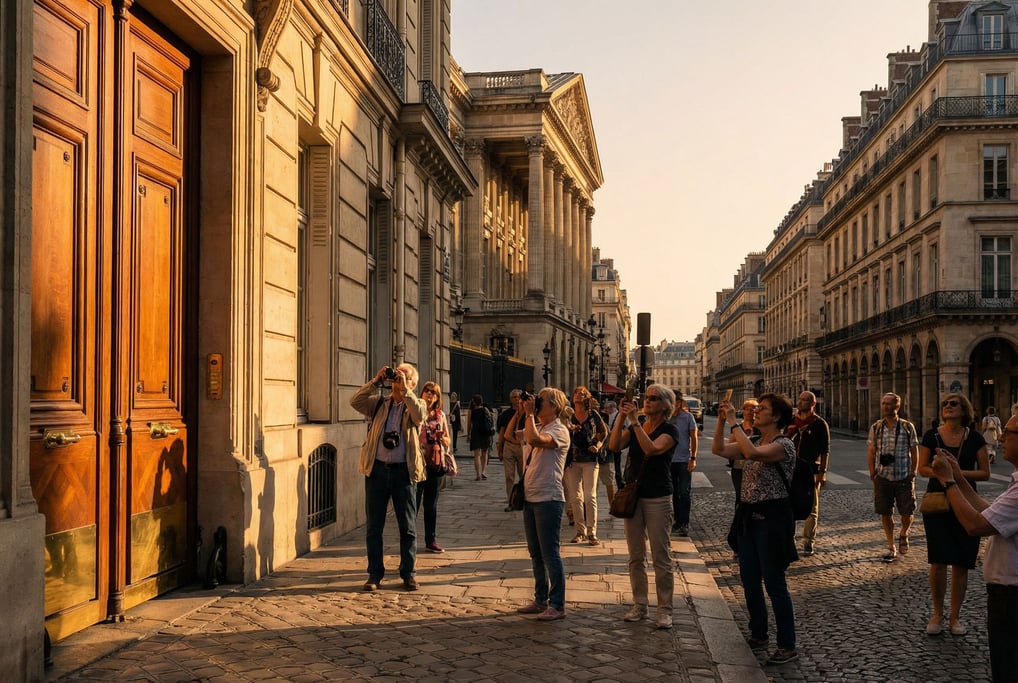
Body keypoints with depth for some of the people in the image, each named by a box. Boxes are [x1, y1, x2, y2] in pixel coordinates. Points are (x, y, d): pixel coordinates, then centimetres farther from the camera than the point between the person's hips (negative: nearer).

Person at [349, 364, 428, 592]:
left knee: (408, 526, 5)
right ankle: (375, 574, 14)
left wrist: (405, 390, -15)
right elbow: (355, 401, -3)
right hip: (377, 470, 2)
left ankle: (408, 573, 16)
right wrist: (376, 381, -7)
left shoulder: (416, 404, 7)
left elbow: (419, 416, -16)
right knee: (374, 526, 5)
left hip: (403, 471, -2)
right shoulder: (379, 403, 12)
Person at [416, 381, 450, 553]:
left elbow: (447, 442, 15)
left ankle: (430, 540, 17)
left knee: (432, 503, 10)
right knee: (414, 502, -4)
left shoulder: (441, 415, 12)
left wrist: (441, 437, -5)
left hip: (436, 463, 5)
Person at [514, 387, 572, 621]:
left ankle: (557, 605, 5)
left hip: (548, 499, -9)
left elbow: (535, 440, -28)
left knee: (549, 553, -4)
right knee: (535, 553, 15)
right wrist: (520, 411, 4)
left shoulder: (559, 431, -12)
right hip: (530, 497, 9)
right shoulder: (536, 427, 13)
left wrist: (530, 414, -18)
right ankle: (541, 600, 25)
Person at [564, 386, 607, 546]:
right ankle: (580, 531, 14)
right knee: (575, 497, 5)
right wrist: (569, 428, -28)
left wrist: (598, 446, 0)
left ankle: (592, 533, -3)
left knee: (590, 496, -6)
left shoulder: (593, 415, 2)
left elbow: (604, 432, 16)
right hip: (572, 460, 1)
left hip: (590, 460, -1)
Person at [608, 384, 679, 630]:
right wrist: (622, 418, -17)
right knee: (636, 556, 10)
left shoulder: (670, 430, -7)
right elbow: (614, 445, -7)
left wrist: (634, 421, -27)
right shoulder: (635, 427, 9)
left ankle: (665, 610, 6)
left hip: (658, 498, -6)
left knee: (661, 556, -2)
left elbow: (652, 449, -26)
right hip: (633, 495, 6)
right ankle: (639, 606, 19)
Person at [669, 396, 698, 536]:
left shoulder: (688, 417, -3)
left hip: (684, 460, -3)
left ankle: (684, 524, -4)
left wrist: (693, 458, -7)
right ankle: (678, 521, 20)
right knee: (674, 493, 11)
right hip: (669, 460, 3)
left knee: (684, 493, -6)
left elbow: (693, 438, -1)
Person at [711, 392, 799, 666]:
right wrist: (721, 420, -7)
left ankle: (788, 646, 8)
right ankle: (758, 634, 31)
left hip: (772, 517, -9)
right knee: (749, 580, 15)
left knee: (774, 583, -3)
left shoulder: (784, 444, -15)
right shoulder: (753, 441, 11)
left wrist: (734, 422, -25)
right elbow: (718, 450, 4)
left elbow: (752, 453, -32)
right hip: (749, 515, 9)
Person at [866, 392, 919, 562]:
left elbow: (914, 451, 4)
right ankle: (891, 547, 18)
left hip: (904, 478, -1)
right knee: (885, 513, 5)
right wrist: (873, 474, 0)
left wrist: (913, 473, -2)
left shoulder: (908, 427, -1)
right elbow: (870, 452, 6)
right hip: (883, 478, 1)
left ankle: (903, 535, 30)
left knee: (907, 513, -1)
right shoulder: (876, 427, 3)